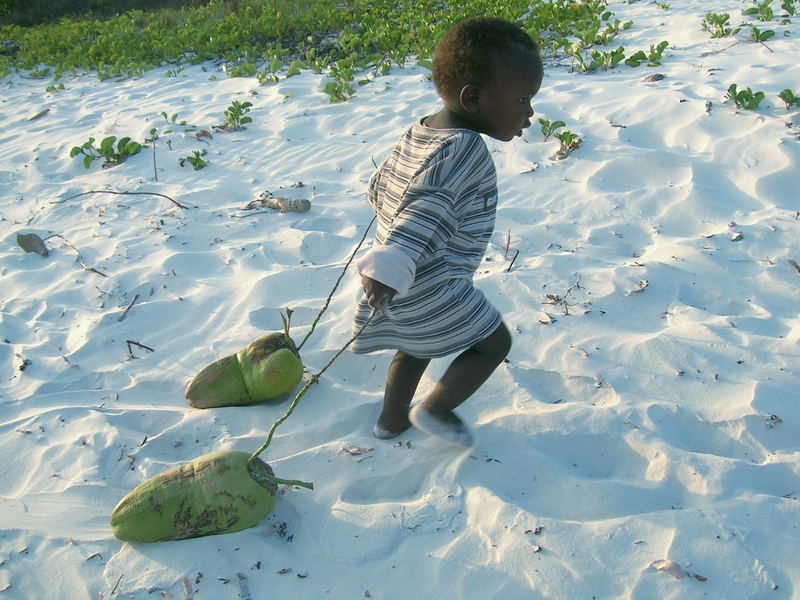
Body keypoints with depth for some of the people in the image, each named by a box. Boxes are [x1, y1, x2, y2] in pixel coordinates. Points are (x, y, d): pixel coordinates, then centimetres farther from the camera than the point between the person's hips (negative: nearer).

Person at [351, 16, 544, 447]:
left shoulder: (417, 134, 7)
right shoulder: (463, 148, -22)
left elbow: (379, 186, 18)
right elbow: (428, 209, -34)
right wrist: (390, 267, -43)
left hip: (406, 283, 10)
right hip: (430, 289, -9)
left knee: (417, 348, 28)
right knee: (494, 342, 6)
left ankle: (391, 420, 42)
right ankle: (434, 409, 13)